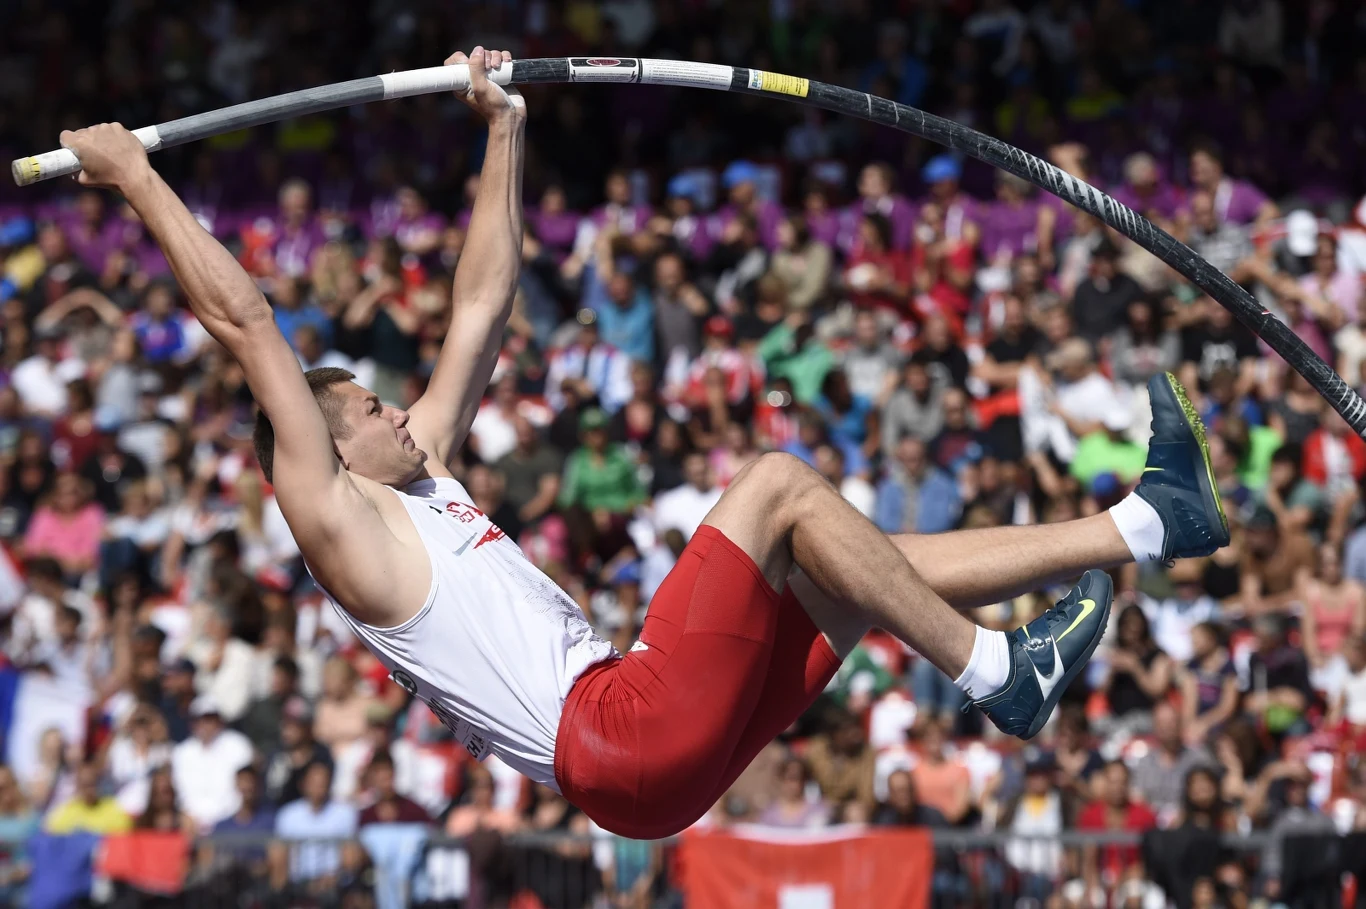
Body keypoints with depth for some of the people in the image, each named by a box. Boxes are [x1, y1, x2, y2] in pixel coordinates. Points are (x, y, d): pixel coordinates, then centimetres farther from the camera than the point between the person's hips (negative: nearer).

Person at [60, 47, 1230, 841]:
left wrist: (505, 136, 28)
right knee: (780, 485, -15)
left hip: (665, 739, 10)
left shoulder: (415, 473, 24)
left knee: (877, 564, 13)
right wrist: (136, 177, -4)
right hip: (626, 740, -10)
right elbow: (244, 322, -6)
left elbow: (482, 309, 29)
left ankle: (1150, 521, 16)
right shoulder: (338, 519, 0)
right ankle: (1002, 678, -14)